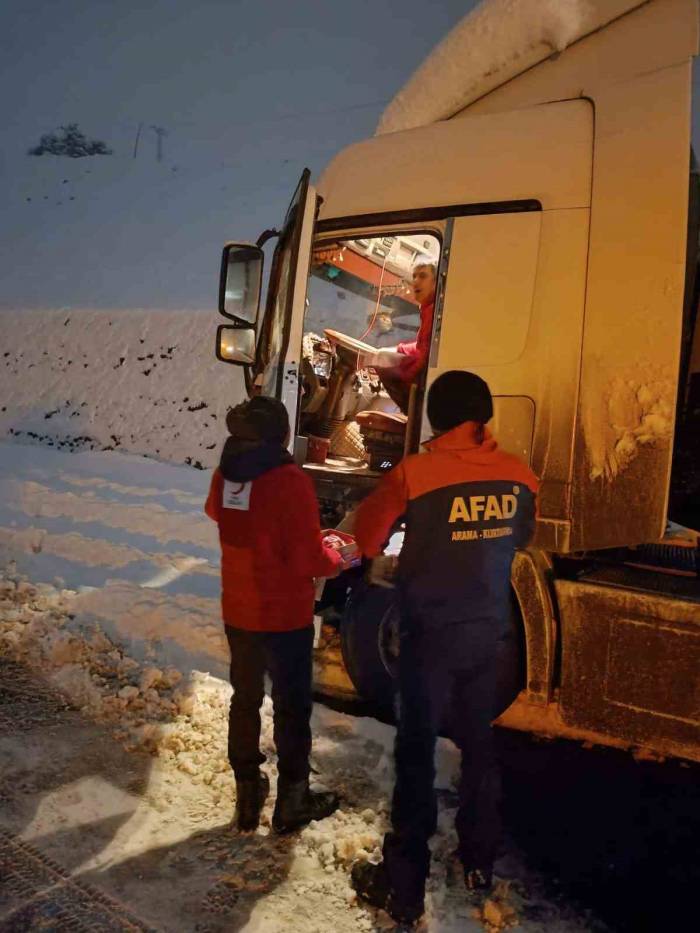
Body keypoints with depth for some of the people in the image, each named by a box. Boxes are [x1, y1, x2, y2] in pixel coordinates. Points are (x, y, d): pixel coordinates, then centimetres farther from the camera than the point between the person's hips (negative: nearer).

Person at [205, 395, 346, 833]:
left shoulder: (224, 476, -3)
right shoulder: (291, 481, -23)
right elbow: (309, 559, -21)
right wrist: (339, 558, -3)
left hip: (237, 613, 6)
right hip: (285, 616, -6)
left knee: (245, 698, 20)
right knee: (293, 706, 11)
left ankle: (247, 793, 33)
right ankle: (293, 800, 25)